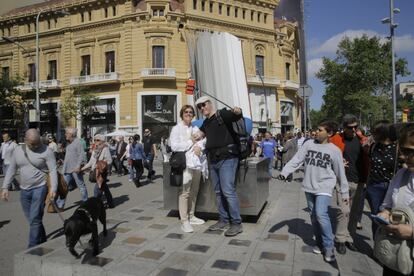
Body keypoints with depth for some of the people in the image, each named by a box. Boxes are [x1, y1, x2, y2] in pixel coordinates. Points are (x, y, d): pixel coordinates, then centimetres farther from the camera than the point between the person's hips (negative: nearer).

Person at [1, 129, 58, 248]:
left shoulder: (46, 151, -11)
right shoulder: (18, 150, 5)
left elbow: (53, 170, -14)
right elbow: (11, 170, 11)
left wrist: (53, 187, -23)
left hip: (40, 188, -5)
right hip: (24, 190, 6)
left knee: (35, 219, -5)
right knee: (33, 219, 14)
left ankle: (32, 248, 5)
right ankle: (42, 241, 31)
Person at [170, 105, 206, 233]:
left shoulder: (195, 128, 19)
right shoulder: (176, 128, 3)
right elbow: (174, 146, -10)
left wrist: (198, 147, -12)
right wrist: (191, 142, -6)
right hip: (184, 164, -5)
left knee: (194, 192, 10)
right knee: (184, 192, -8)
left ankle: (191, 216, 22)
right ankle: (184, 221, -2)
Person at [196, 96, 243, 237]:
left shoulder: (222, 114, -5)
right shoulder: (205, 123, 17)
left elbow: (236, 116, -23)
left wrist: (237, 111, -46)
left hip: (227, 158, -8)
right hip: (213, 160, 8)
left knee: (228, 191, -10)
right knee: (218, 192, 12)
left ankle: (236, 223, 0)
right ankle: (224, 220, 23)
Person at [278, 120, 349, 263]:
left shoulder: (334, 150, -6)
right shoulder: (308, 144, 0)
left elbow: (340, 172, 0)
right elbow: (296, 160, -3)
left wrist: (344, 192, 4)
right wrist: (284, 172, -15)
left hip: (324, 187, -4)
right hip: (309, 187, 4)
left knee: (321, 214, -16)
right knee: (313, 215, 12)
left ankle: (328, 247, 2)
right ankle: (320, 242, 29)